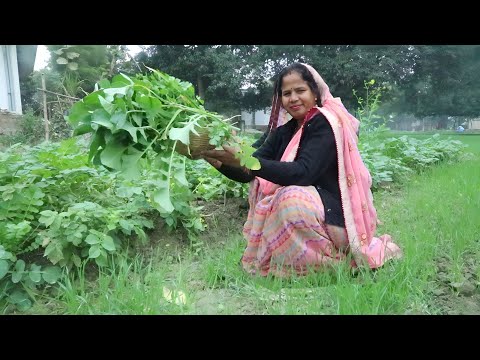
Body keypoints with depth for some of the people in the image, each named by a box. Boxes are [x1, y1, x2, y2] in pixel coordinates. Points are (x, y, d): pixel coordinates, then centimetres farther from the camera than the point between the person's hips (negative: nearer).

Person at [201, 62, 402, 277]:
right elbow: (248, 174, -3)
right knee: (261, 184, 1)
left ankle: (335, 260, -7)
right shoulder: (285, 131, 6)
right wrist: (219, 162, -22)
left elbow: (303, 173, -30)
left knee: (293, 200, -32)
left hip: (337, 214, -7)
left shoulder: (326, 123, -14)